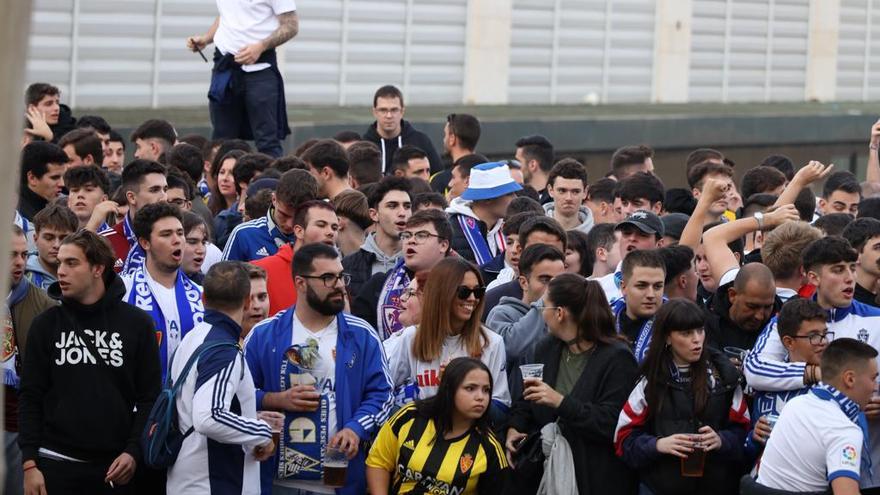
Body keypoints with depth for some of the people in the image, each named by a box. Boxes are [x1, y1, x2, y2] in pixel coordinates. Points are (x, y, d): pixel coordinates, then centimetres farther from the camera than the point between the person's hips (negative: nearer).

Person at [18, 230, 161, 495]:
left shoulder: (136, 324, 3)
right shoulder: (46, 325, 5)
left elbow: (149, 397, 3)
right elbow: (31, 399, 4)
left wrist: (134, 452, -9)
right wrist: (29, 463, -4)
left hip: (117, 466, 0)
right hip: (56, 465, 0)